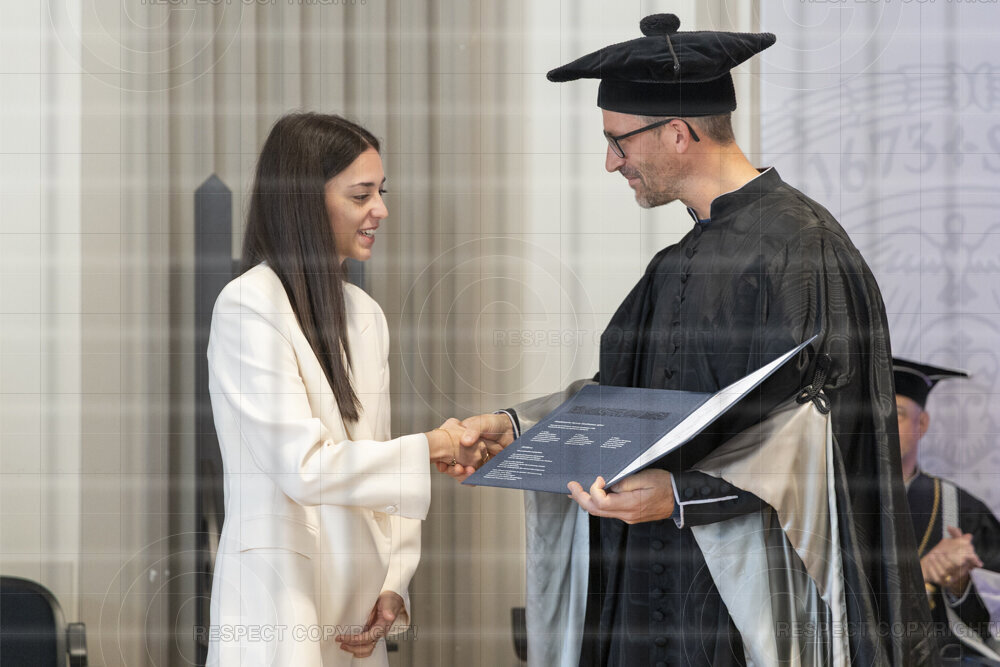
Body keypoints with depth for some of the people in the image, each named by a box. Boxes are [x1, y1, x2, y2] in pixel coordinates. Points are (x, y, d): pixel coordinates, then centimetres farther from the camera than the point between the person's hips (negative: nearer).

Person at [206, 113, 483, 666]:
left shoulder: (364, 315, 12)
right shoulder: (247, 308, -11)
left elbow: (372, 467, 13)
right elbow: (304, 466, -17)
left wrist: (393, 585, 1)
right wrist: (427, 449, -9)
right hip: (281, 600, -7)